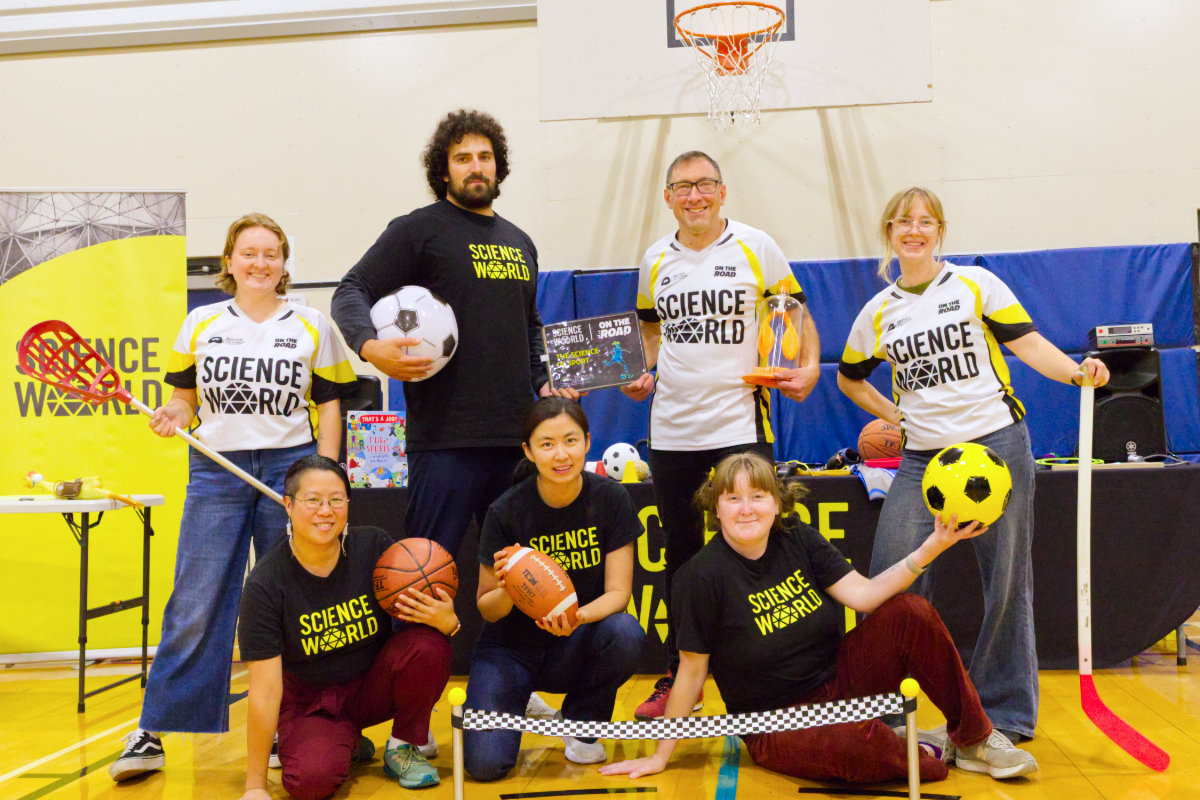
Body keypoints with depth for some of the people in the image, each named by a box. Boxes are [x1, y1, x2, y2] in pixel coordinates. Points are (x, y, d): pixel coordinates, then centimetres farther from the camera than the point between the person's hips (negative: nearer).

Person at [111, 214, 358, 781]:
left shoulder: (312, 326, 7)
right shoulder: (201, 324, 10)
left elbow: (328, 407, 6)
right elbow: (187, 396, 16)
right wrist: (173, 415, -8)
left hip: (290, 467, 0)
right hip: (215, 472, 1)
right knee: (194, 607, -1)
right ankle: (151, 734, 9)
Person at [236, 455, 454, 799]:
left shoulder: (375, 547, -14)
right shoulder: (265, 584, -19)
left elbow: (429, 611, -8)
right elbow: (265, 691, -18)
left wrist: (447, 622, -34)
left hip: (374, 686, 1)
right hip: (310, 702, -1)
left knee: (428, 643, -28)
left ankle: (403, 747, -1)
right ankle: (348, 744, 10)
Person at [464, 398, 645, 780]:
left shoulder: (611, 498, -11)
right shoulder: (506, 512, -16)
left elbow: (618, 592, -11)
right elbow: (487, 610, -7)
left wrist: (579, 616, -32)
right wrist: (507, 590, -31)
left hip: (575, 647, 1)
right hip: (511, 646, -1)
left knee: (625, 632, -32)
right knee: (485, 763, -21)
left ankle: (581, 724, -1)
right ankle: (515, 704, 17)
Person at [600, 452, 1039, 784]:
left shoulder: (800, 541, -1)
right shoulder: (701, 577, -17)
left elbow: (863, 595, -10)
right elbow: (691, 671, -11)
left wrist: (931, 548, -21)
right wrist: (659, 757, -8)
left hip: (837, 682, 6)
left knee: (909, 612, -16)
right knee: (856, 741, -37)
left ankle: (974, 740, 0)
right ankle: (929, 756, -3)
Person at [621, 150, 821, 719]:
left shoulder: (756, 248, -1)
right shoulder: (655, 260, 9)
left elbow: (798, 313, 6)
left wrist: (810, 367, -11)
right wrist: (641, 373, 5)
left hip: (741, 423, -3)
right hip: (671, 431, 4)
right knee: (681, 555, 13)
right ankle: (678, 678, 26)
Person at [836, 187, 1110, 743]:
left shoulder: (976, 284, 4)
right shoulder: (878, 312, 11)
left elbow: (1028, 343, -2)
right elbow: (849, 378, 24)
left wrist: (1076, 371, -19)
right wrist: (893, 416, 12)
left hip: (996, 445, -2)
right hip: (922, 460, 2)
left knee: (1006, 584, 2)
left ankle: (1006, 711, 19)